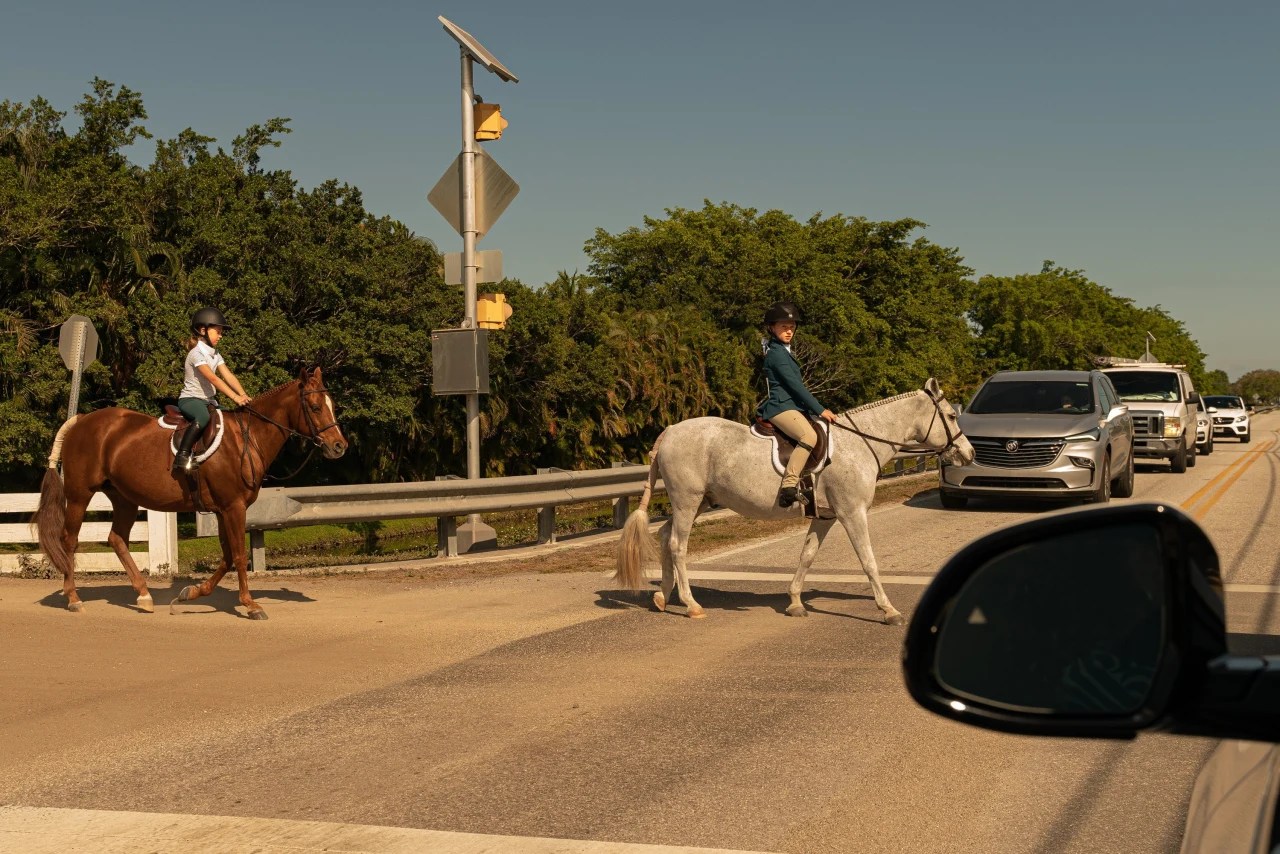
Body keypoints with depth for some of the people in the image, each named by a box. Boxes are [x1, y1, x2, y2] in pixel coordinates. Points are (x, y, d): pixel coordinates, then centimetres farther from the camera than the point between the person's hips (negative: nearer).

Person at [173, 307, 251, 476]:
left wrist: (243, 395, -16)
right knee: (203, 417, -38)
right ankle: (182, 456, -40)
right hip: (190, 399, -9)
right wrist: (235, 397, -32)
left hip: (208, 400, 9)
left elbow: (228, 376, -1)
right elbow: (213, 378, -26)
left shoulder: (215, 354, 11)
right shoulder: (196, 353, -15)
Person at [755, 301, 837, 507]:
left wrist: (816, 409, 18)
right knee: (809, 436, -35)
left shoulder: (783, 351, 22)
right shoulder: (776, 353, -10)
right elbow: (795, 385, -15)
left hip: (792, 406, 11)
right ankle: (788, 485, -41)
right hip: (781, 408, -11)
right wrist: (820, 410, -15)